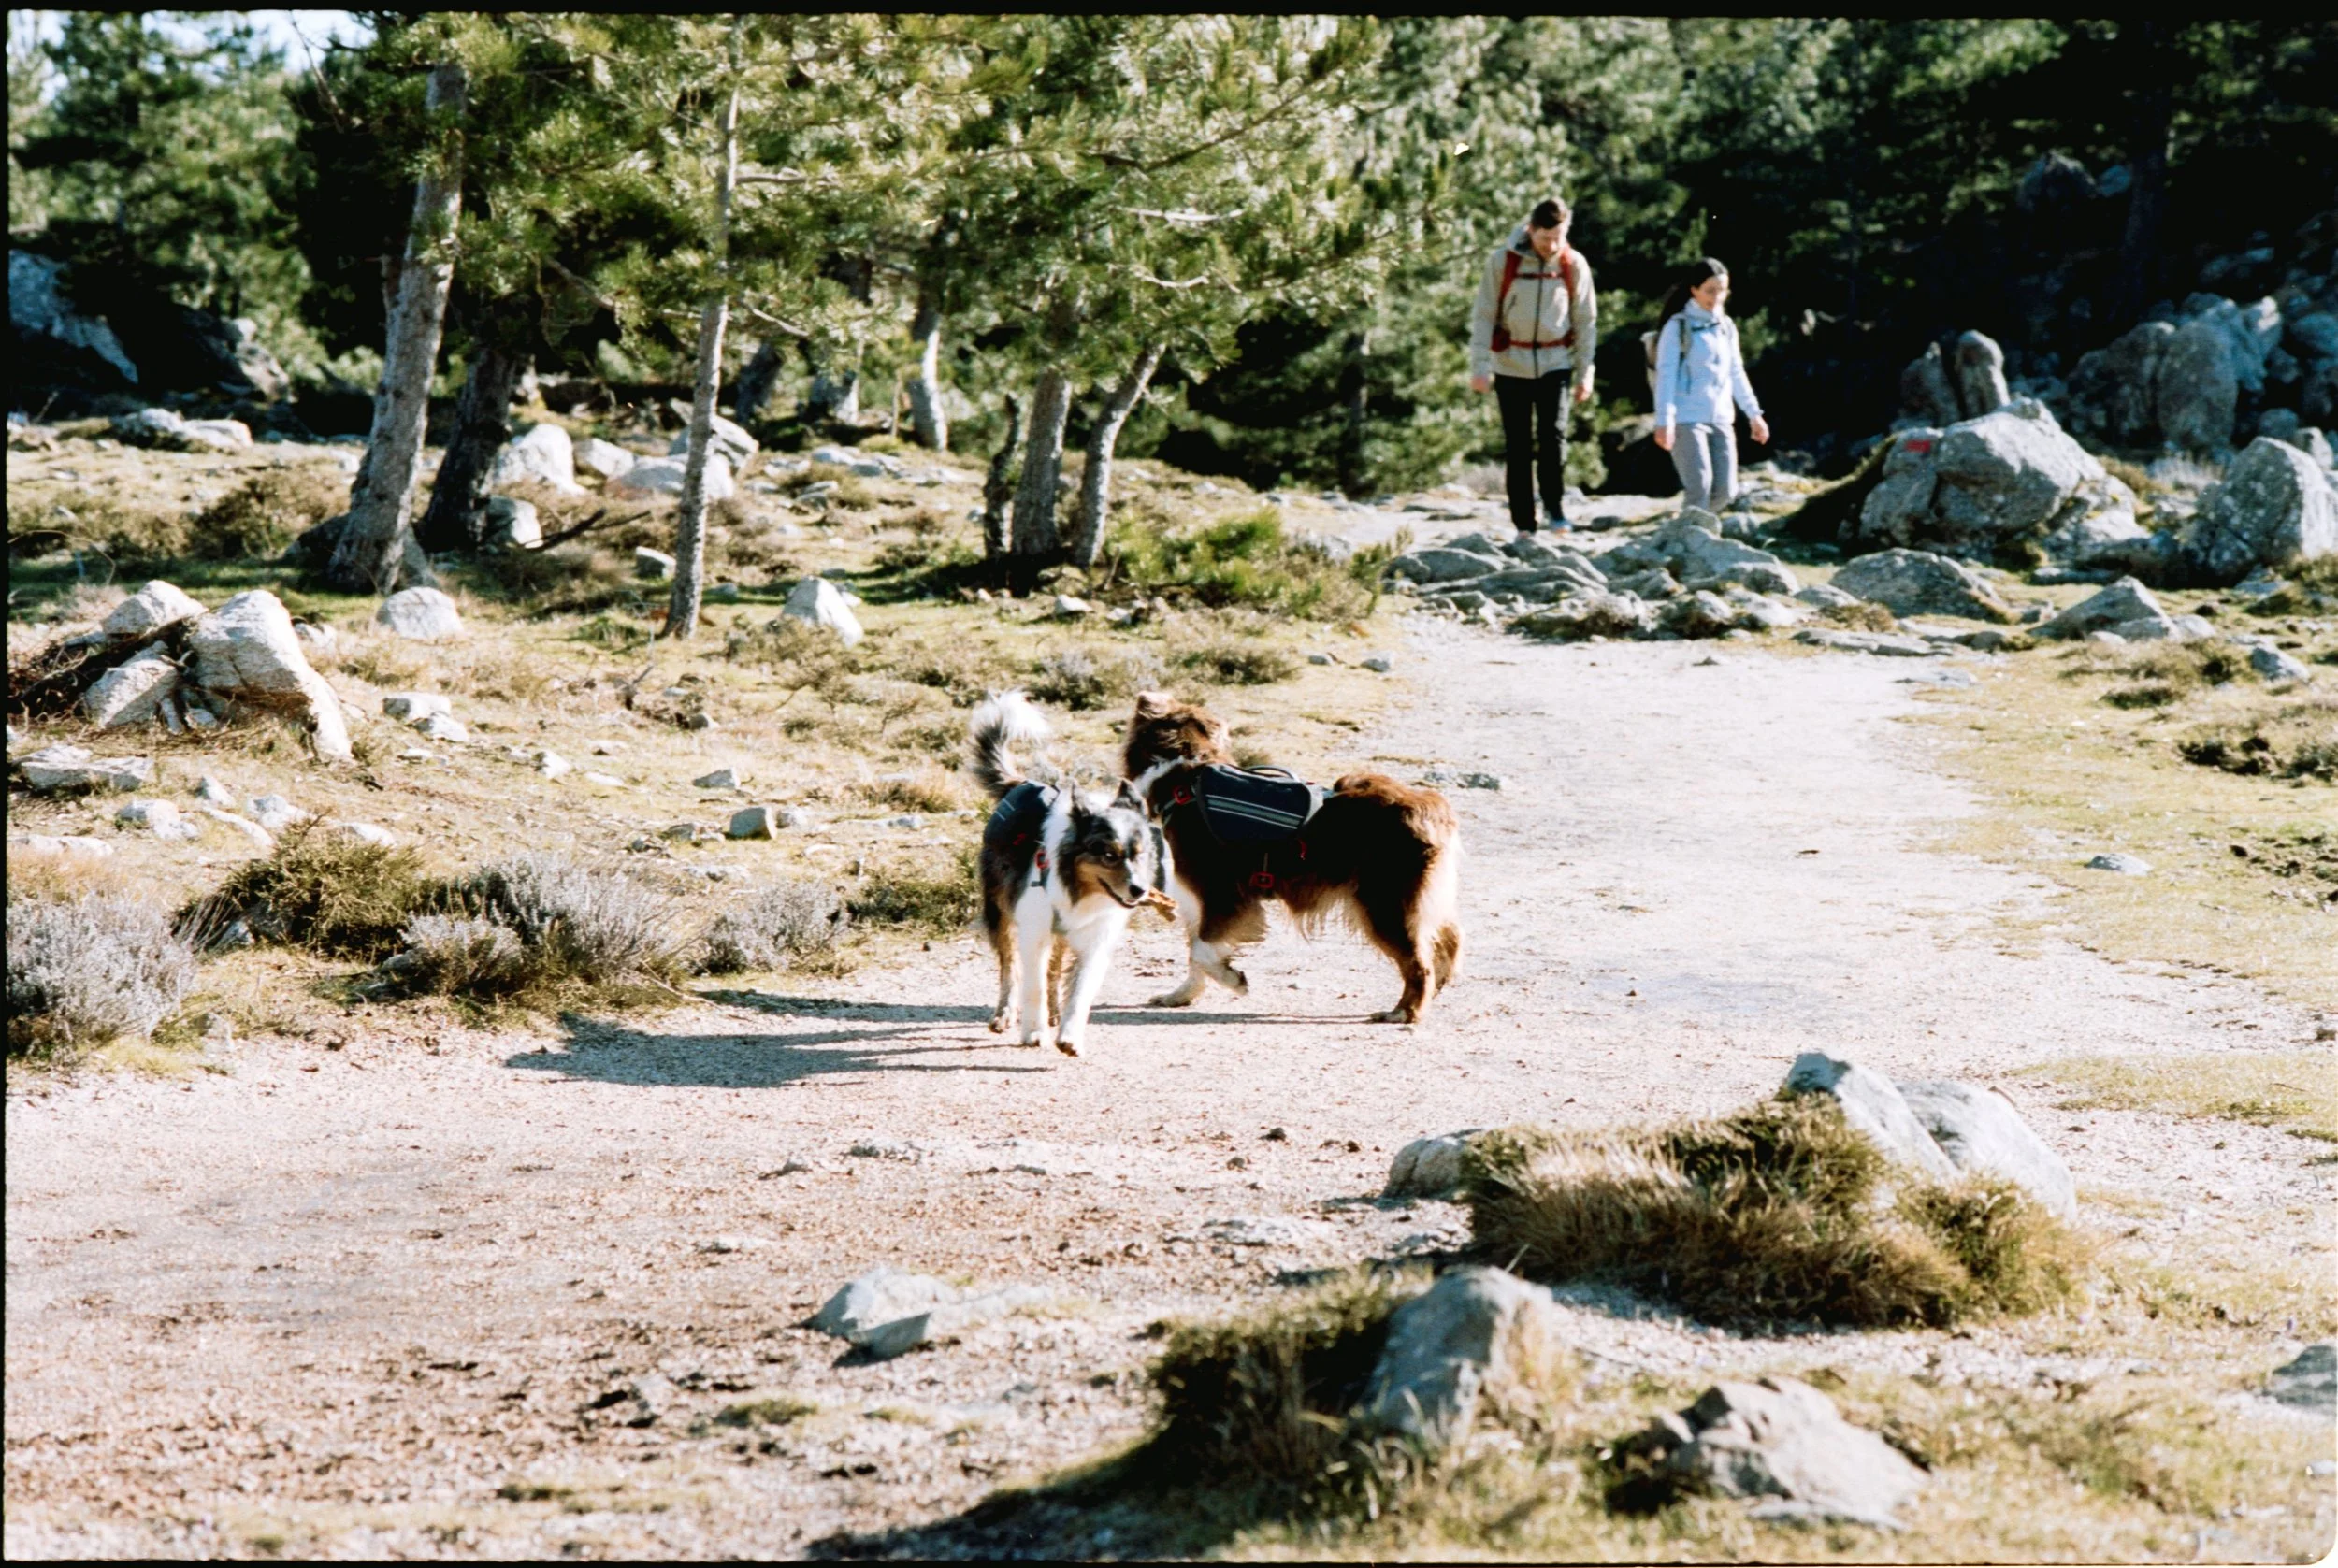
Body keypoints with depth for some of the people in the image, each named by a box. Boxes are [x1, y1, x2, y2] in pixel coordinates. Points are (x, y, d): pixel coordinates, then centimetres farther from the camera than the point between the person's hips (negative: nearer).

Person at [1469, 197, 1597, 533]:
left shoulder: (1574, 265, -3)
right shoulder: (1502, 261, -8)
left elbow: (1586, 321, 5)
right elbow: (1483, 316, -4)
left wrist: (1585, 373, 3)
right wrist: (1480, 366, -11)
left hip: (1555, 363, 0)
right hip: (1511, 365, 0)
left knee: (1554, 434, -16)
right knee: (1518, 447, 2)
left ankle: (1554, 503, 3)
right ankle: (1524, 524, 8)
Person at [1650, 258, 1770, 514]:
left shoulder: (1726, 327, 14)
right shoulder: (1678, 326, -4)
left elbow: (1736, 373, 22)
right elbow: (1666, 375, -9)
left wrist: (1754, 414, 21)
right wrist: (1664, 421, -17)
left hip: (1721, 420, 6)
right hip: (1686, 419, -6)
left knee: (1725, 491, 1)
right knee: (1700, 486, -16)